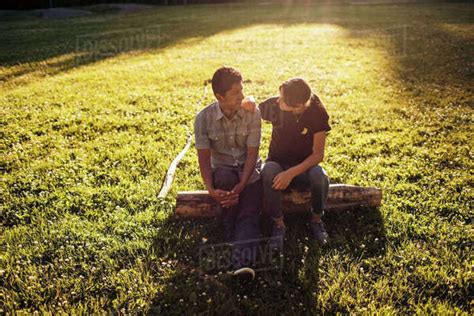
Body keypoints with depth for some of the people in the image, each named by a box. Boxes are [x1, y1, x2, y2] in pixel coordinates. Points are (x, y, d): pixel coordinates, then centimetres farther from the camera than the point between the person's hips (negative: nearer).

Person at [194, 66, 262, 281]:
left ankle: (242, 261, -42)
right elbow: (203, 157, -9)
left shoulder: (252, 114, -10)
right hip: (222, 170, 0)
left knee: (249, 213, -25)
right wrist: (211, 189, -25)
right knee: (227, 178, -36)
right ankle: (233, 237, -18)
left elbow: (252, 153, -13)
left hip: (250, 170, 1)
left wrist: (241, 185, -28)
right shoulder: (204, 118, -10)